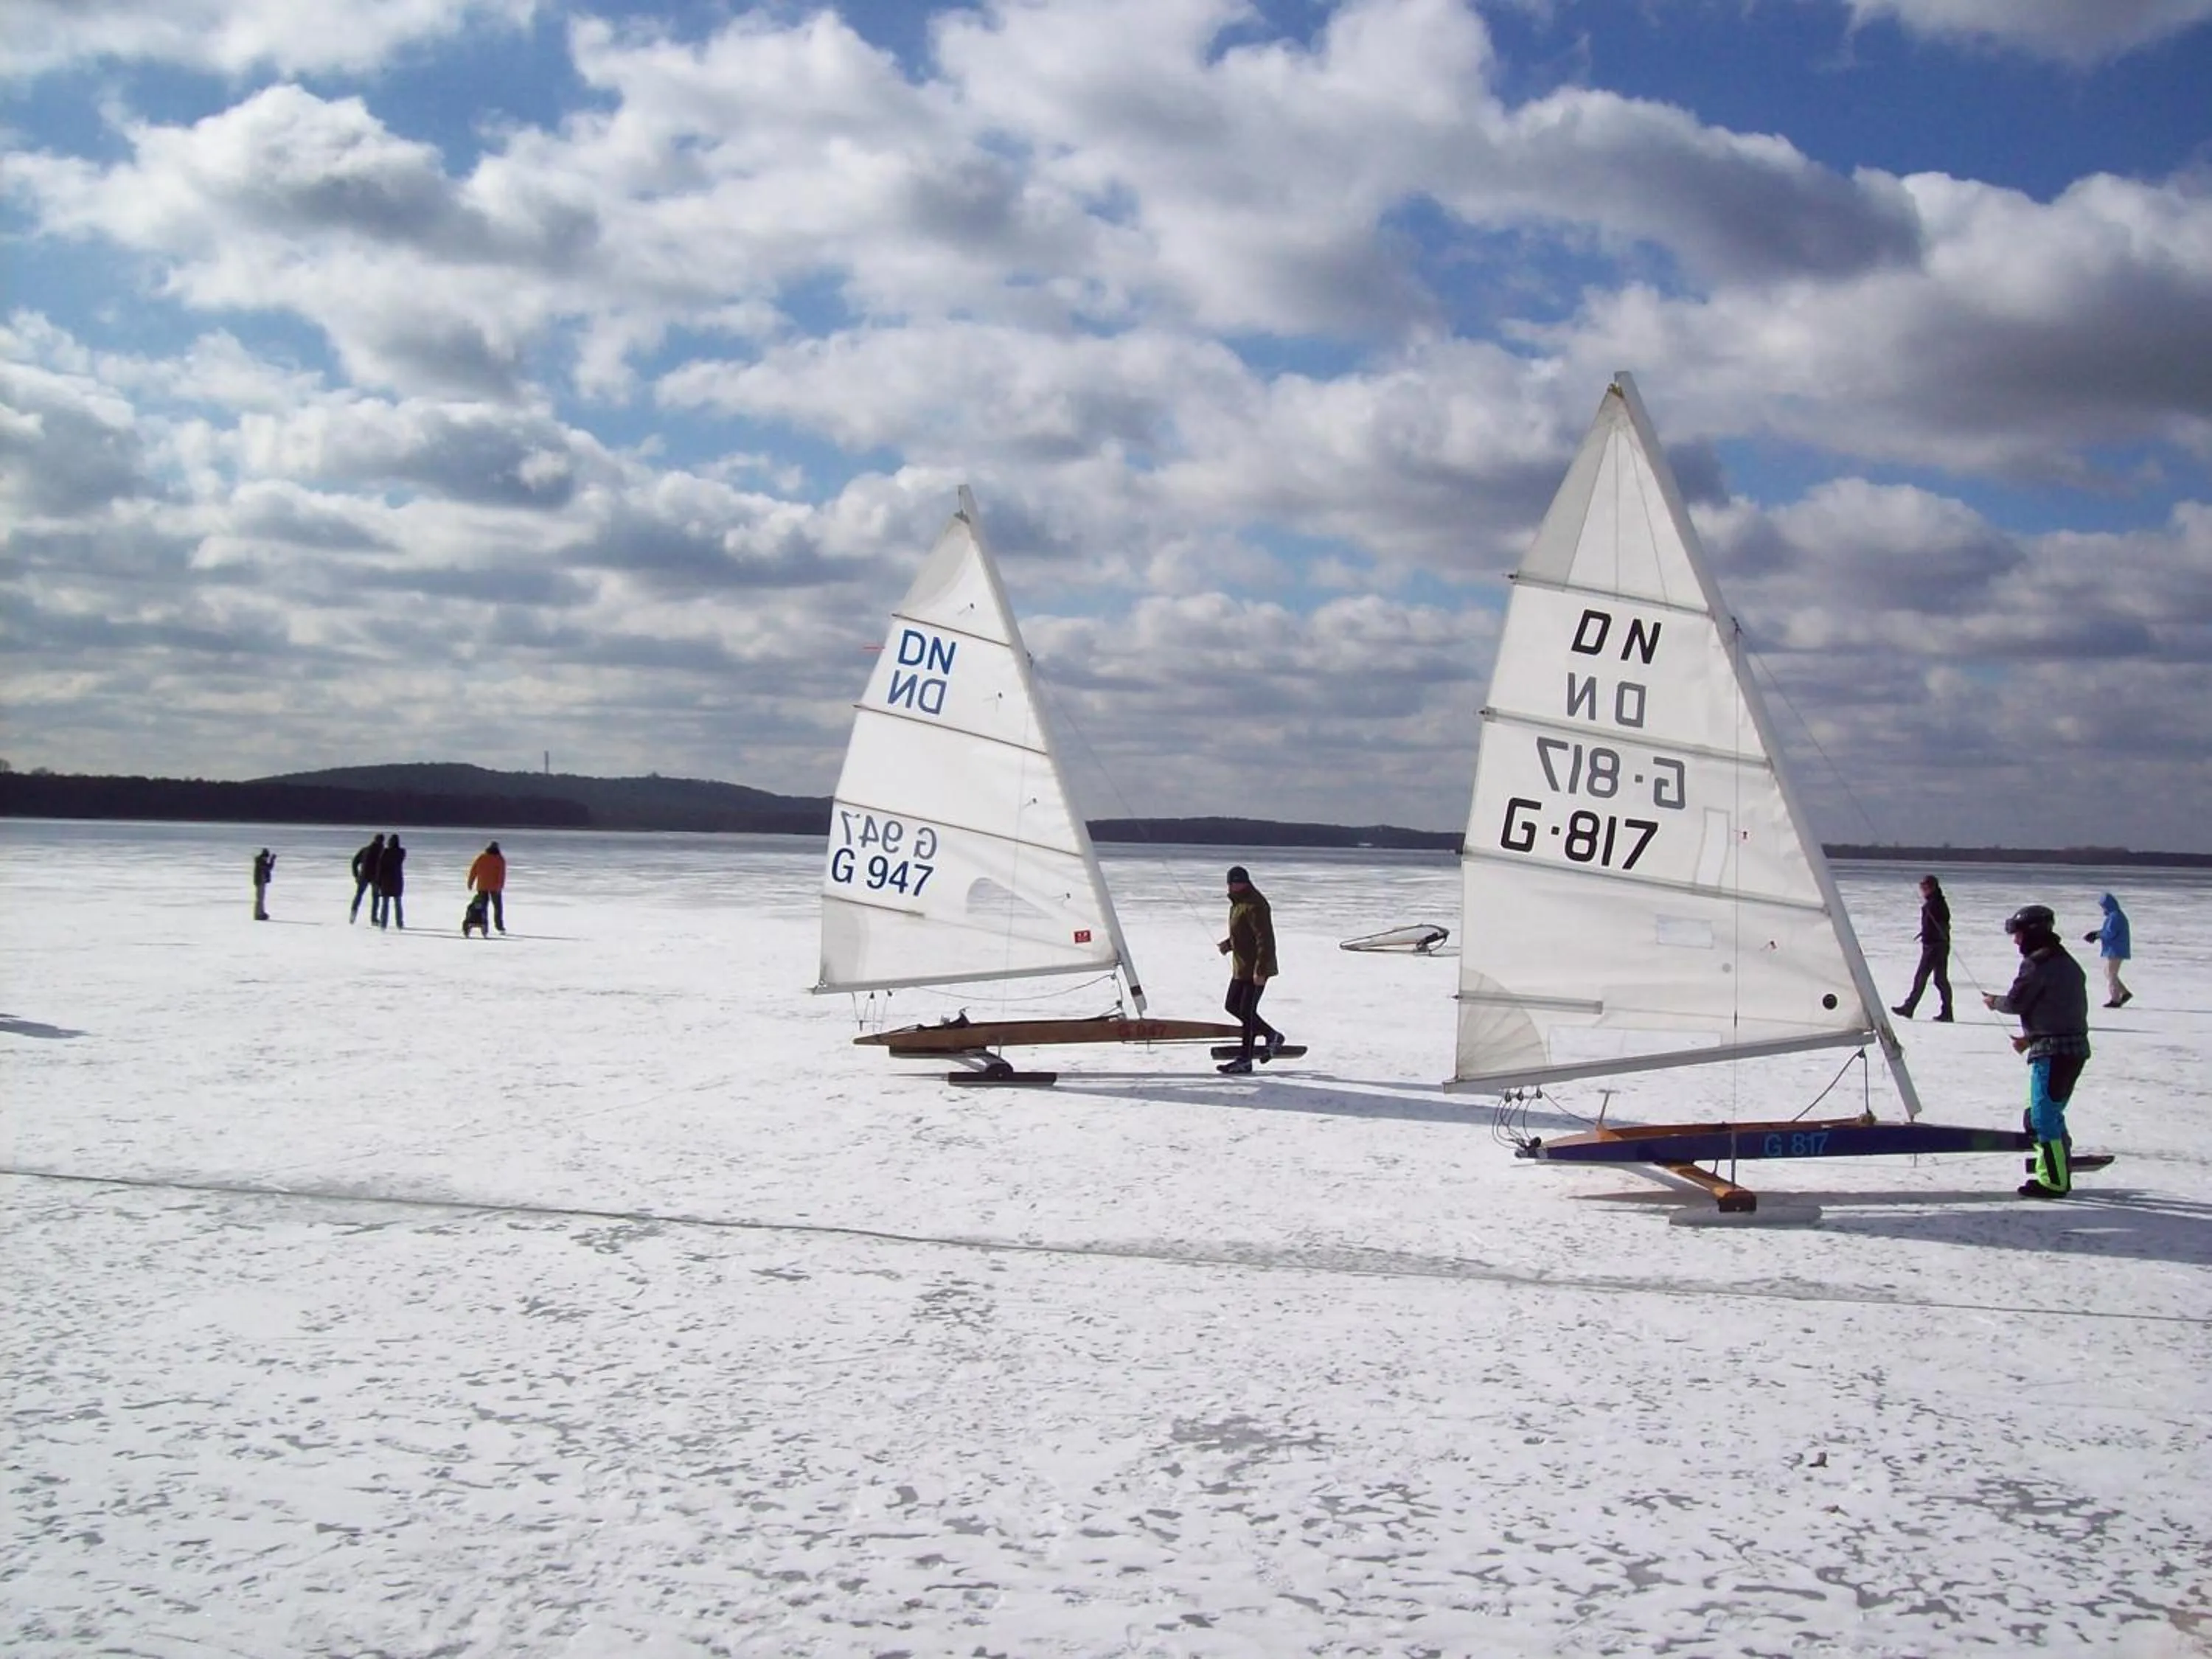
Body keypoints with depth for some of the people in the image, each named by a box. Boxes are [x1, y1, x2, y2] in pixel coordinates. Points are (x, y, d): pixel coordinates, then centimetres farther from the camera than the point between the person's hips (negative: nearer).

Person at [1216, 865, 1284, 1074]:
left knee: (1247, 1012, -4)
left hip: (1256, 970, -11)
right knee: (1232, 1006, 16)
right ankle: (1272, 1036, 24)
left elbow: (1265, 939, -24)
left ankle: (1245, 1060, 6)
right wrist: (1229, 943, 6)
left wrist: (1260, 970, -27)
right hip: (1241, 968, 11)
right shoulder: (1238, 902, 12)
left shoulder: (1254, 905, -20)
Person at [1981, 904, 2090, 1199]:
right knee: (2050, 1112, 19)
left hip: (2052, 1050, -10)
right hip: (2076, 1045, 10)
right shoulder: (2068, 963, 16)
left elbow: (2016, 1002, -10)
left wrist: (1994, 1001, 11)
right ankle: (2059, 1173, 24)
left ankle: (2054, 1181, -2)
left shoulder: (2036, 964, -13)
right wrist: (2031, 1038, 21)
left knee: (2043, 1115, -4)